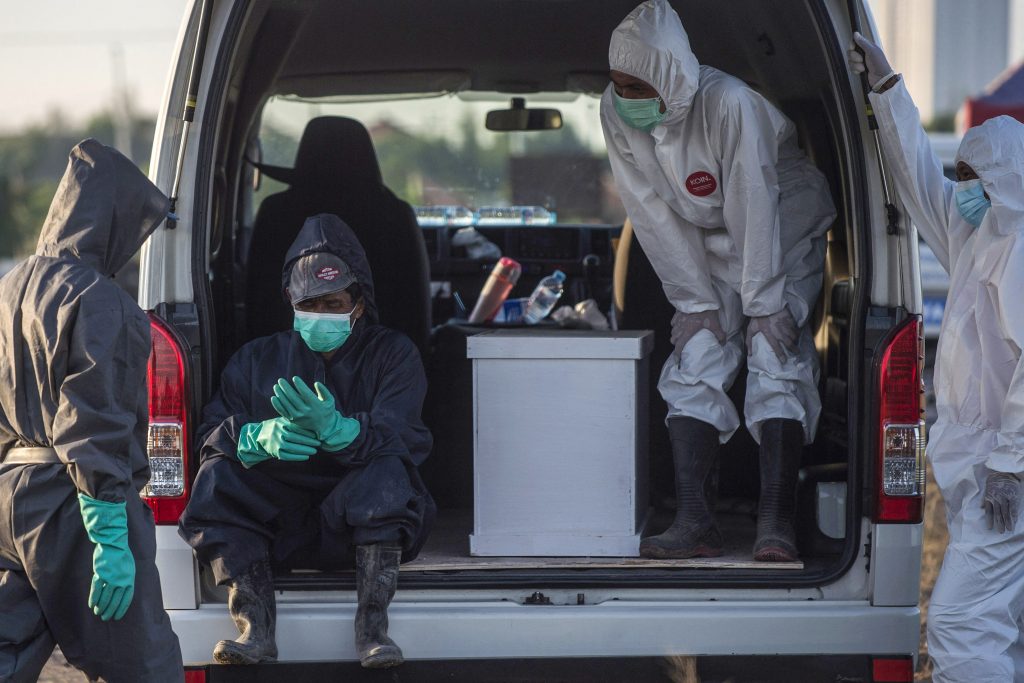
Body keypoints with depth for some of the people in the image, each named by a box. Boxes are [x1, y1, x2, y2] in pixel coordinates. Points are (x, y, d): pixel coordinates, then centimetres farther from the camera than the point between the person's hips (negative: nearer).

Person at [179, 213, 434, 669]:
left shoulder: (391, 354, 8)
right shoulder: (257, 359, 16)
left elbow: (402, 439, -11)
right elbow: (213, 434, 2)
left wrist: (334, 427, -30)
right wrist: (260, 437, -22)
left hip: (360, 520, -2)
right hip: (276, 524, 2)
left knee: (387, 473, -33)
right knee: (215, 477, -24)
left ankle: (372, 627, -32)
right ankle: (256, 627, -30)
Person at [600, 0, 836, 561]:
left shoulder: (726, 103, -33)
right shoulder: (616, 111, -17)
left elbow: (753, 204, -29)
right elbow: (654, 213, -12)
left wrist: (764, 305, -26)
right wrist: (695, 300, -13)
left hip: (784, 235, -5)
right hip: (707, 249, 5)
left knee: (774, 359, -18)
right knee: (696, 359, -10)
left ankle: (775, 523, -21)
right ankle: (694, 523, -16)